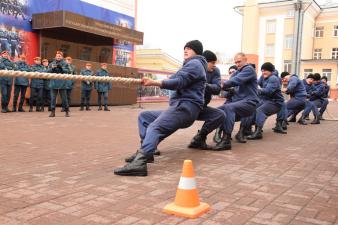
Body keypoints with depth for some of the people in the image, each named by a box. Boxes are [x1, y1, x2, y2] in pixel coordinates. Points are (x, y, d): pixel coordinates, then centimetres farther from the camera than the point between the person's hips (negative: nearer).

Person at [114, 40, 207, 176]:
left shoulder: (195, 63, 1)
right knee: (144, 116, 12)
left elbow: (179, 81, -16)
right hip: (180, 106, 10)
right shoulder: (190, 65, 35)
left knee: (154, 127, -31)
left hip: (186, 106, -10)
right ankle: (145, 152, -4)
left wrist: (154, 82, -24)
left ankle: (139, 163, -52)